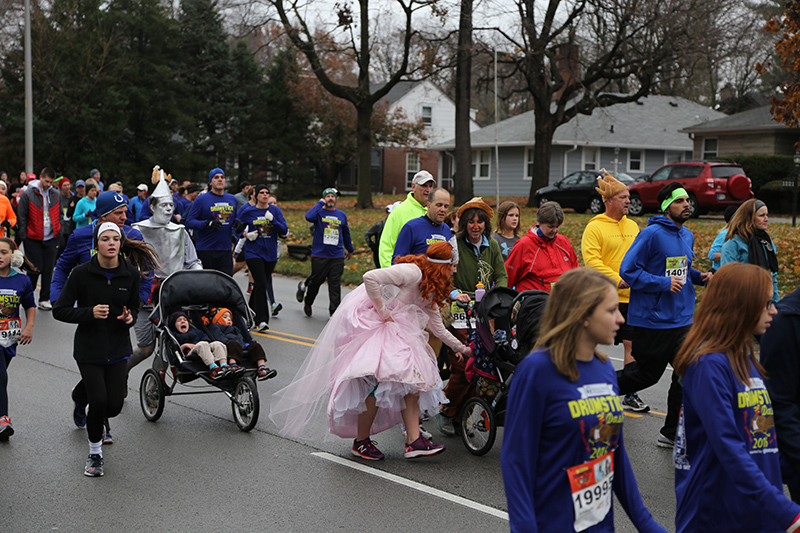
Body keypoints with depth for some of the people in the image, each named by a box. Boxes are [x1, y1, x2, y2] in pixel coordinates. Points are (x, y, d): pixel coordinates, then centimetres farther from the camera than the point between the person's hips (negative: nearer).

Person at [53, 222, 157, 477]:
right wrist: (90, 313, -23)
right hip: (89, 348, -2)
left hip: (118, 348, 3)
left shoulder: (131, 274, -3)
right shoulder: (82, 273, -11)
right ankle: (95, 454, 14)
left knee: (114, 406, -3)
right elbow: (59, 311, -8)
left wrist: (129, 318, -12)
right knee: (99, 402, -12)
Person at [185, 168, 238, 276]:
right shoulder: (201, 199, -3)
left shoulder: (232, 199, 13)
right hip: (205, 250, -4)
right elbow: (189, 222, -7)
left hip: (225, 250, 4)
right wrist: (207, 224, -23)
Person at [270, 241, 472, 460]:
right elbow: (370, 278, -26)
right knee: (380, 379, -18)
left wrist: (461, 348, 27)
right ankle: (361, 441, -5)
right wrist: (383, 312, -20)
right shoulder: (412, 272, -17)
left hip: (392, 330, 10)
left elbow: (438, 327, 24)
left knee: (411, 377, -3)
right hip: (367, 323, -10)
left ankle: (414, 441, -5)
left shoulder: (429, 290, 14)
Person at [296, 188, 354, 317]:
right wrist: (321, 203, -14)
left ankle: (334, 312, 1)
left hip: (337, 257, 3)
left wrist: (349, 249, 35)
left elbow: (346, 233, 27)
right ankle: (308, 303, 32)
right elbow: (309, 217, -24)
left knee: (335, 285, -2)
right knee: (316, 281, 6)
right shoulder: (319, 212, 0)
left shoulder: (342, 215, 13)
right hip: (319, 255, -3)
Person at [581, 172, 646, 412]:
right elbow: (591, 260, -15)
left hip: (631, 297, 5)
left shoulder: (632, 226, 13)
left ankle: (631, 395, 11)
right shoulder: (595, 227, -7)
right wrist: (617, 280, -22)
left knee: (632, 345, 4)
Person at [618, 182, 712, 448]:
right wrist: (664, 283, -22)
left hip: (682, 319, 7)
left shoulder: (688, 236, 12)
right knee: (647, 373, 4)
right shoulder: (651, 234, -14)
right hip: (651, 319, -7)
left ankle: (673, 433, 13)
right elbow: (628, 270, -16)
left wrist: (698, 276, 4)